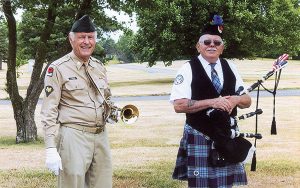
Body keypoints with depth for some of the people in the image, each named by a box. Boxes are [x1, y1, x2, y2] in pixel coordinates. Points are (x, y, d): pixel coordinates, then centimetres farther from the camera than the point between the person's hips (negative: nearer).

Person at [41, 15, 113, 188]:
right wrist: (51, 149, -15)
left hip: (101, 135, 6)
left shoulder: (100, 67, 13)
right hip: (74, 136, -6)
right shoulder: (57, 69, -6)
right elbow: (49, 112, -8)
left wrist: (111, 111, 4)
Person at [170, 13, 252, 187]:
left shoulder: (230, 68, 8)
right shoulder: (188, 69, -7)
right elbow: (179, 105, -15)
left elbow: (247, 100, 11)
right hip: (199, 137, -4)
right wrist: (211, 102, -22)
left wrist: (235, 100, -12)